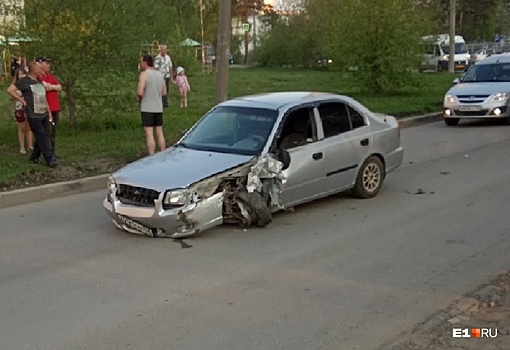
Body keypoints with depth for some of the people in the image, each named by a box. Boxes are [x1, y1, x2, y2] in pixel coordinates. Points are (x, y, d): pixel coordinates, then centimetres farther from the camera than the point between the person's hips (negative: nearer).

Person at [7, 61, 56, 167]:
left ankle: (34, 157, 23)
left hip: (43, 115, 7)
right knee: (42, 138, -6)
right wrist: (22, 100, -11)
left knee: (41, 138, 10)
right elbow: (10, 90, -13)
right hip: (33, 116, -7)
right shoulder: (24, 81, -7)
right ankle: (49, 160, -4)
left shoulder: (40, 82, 16)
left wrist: (49, 113, 17)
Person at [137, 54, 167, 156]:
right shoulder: (159, 74, 9)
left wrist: (140, 99, 0)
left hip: (147, 108, -6)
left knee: (149, 134, -4)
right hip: (158, 108, 6)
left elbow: (140, 92, -19)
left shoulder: (144, 74, -11)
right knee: (159, 133, 11)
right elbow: (164, 92, 14)